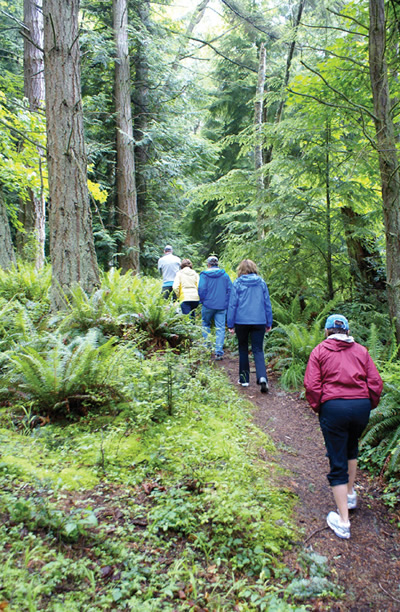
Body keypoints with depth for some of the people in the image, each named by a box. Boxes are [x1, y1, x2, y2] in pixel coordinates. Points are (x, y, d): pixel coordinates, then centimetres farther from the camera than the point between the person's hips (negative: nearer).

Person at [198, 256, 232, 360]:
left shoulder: (204, 274, -3)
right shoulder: (224, 275, 5)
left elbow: (201, 289, -7)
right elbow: (229, 289, 4)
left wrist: (203, 301, 8)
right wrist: (226, 302, 12)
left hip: (208, 304, -2)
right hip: (222, 306, 2)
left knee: (206, 325, 18)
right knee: (220, 328, 2)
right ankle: (219, 352, -1)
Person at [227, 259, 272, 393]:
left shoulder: (237, 283, -2)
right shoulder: (261, 283, 5)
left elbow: (232, 304, -2)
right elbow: (267, 304, 8)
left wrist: (230, 324, 3)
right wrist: (269, 323, 15)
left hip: (241, 321, -1)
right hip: (259, 322, 1)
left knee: (243, 349, 14)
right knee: (258, 350, 3)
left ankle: (244, 378, 19)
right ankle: (262, 377, -17)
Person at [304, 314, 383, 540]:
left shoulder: (319, 351, 5)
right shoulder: (361, 350, 12)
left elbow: (311, 385, -5)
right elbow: (376, 383, 5)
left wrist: (318, 407, 7)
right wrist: (369, 406, 16)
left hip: (333, 407, -3)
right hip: (361, 405, 3)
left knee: (338, 463, 5)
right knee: (351, 448, 31)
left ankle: (343, 521, 9)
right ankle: (350, 494, 42)